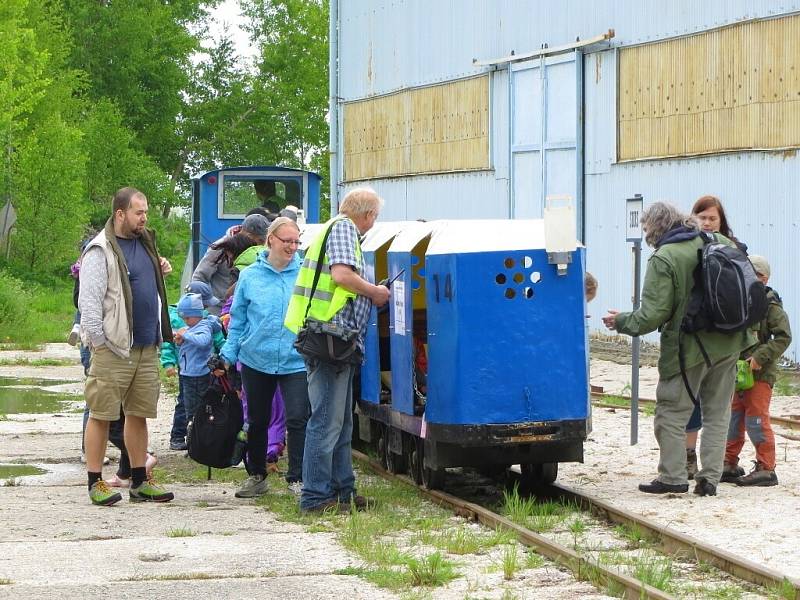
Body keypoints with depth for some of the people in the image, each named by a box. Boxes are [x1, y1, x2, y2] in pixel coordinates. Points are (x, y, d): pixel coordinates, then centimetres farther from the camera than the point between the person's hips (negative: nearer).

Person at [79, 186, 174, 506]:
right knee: (101, 415, -1)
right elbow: (88, 301, -14)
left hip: (147, 347, 7)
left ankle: (139, 480, 18)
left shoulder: (145, 243, 14)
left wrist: (160, 271, 11)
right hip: (114, 348, -7)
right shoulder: (100, 251, -10)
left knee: (139, 414, 11)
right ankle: (95, 482, 4)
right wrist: (99, 343, -15)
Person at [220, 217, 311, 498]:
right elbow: (238, 319, 9)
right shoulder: (250, 276, 3)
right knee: (257, 421, 14)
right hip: (256, 360, 2)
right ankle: (256, 475, 28)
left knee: (298, 419, -11)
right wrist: (228, 355, 7)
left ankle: (298, 478, -3)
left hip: (296, 361, -2)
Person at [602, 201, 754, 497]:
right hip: (727, 345, 6)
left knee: (672, 413, 7)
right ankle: (710, 477, 10)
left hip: (688, 349, -6)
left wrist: (621, 321, -1)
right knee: (717, 412, 12)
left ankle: (673, 477, 6)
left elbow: (653, 315, -18)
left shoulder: (663, 260, -16)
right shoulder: (720, 243, 3)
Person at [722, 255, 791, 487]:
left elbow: (784, 337, -13)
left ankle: (766, 469, -3)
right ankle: (730, 464, 21)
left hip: (760, 374, -7)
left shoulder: (771, 307, -8)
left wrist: (761, 357, -20)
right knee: (732, 419, 11)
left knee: (756, 420, -8)